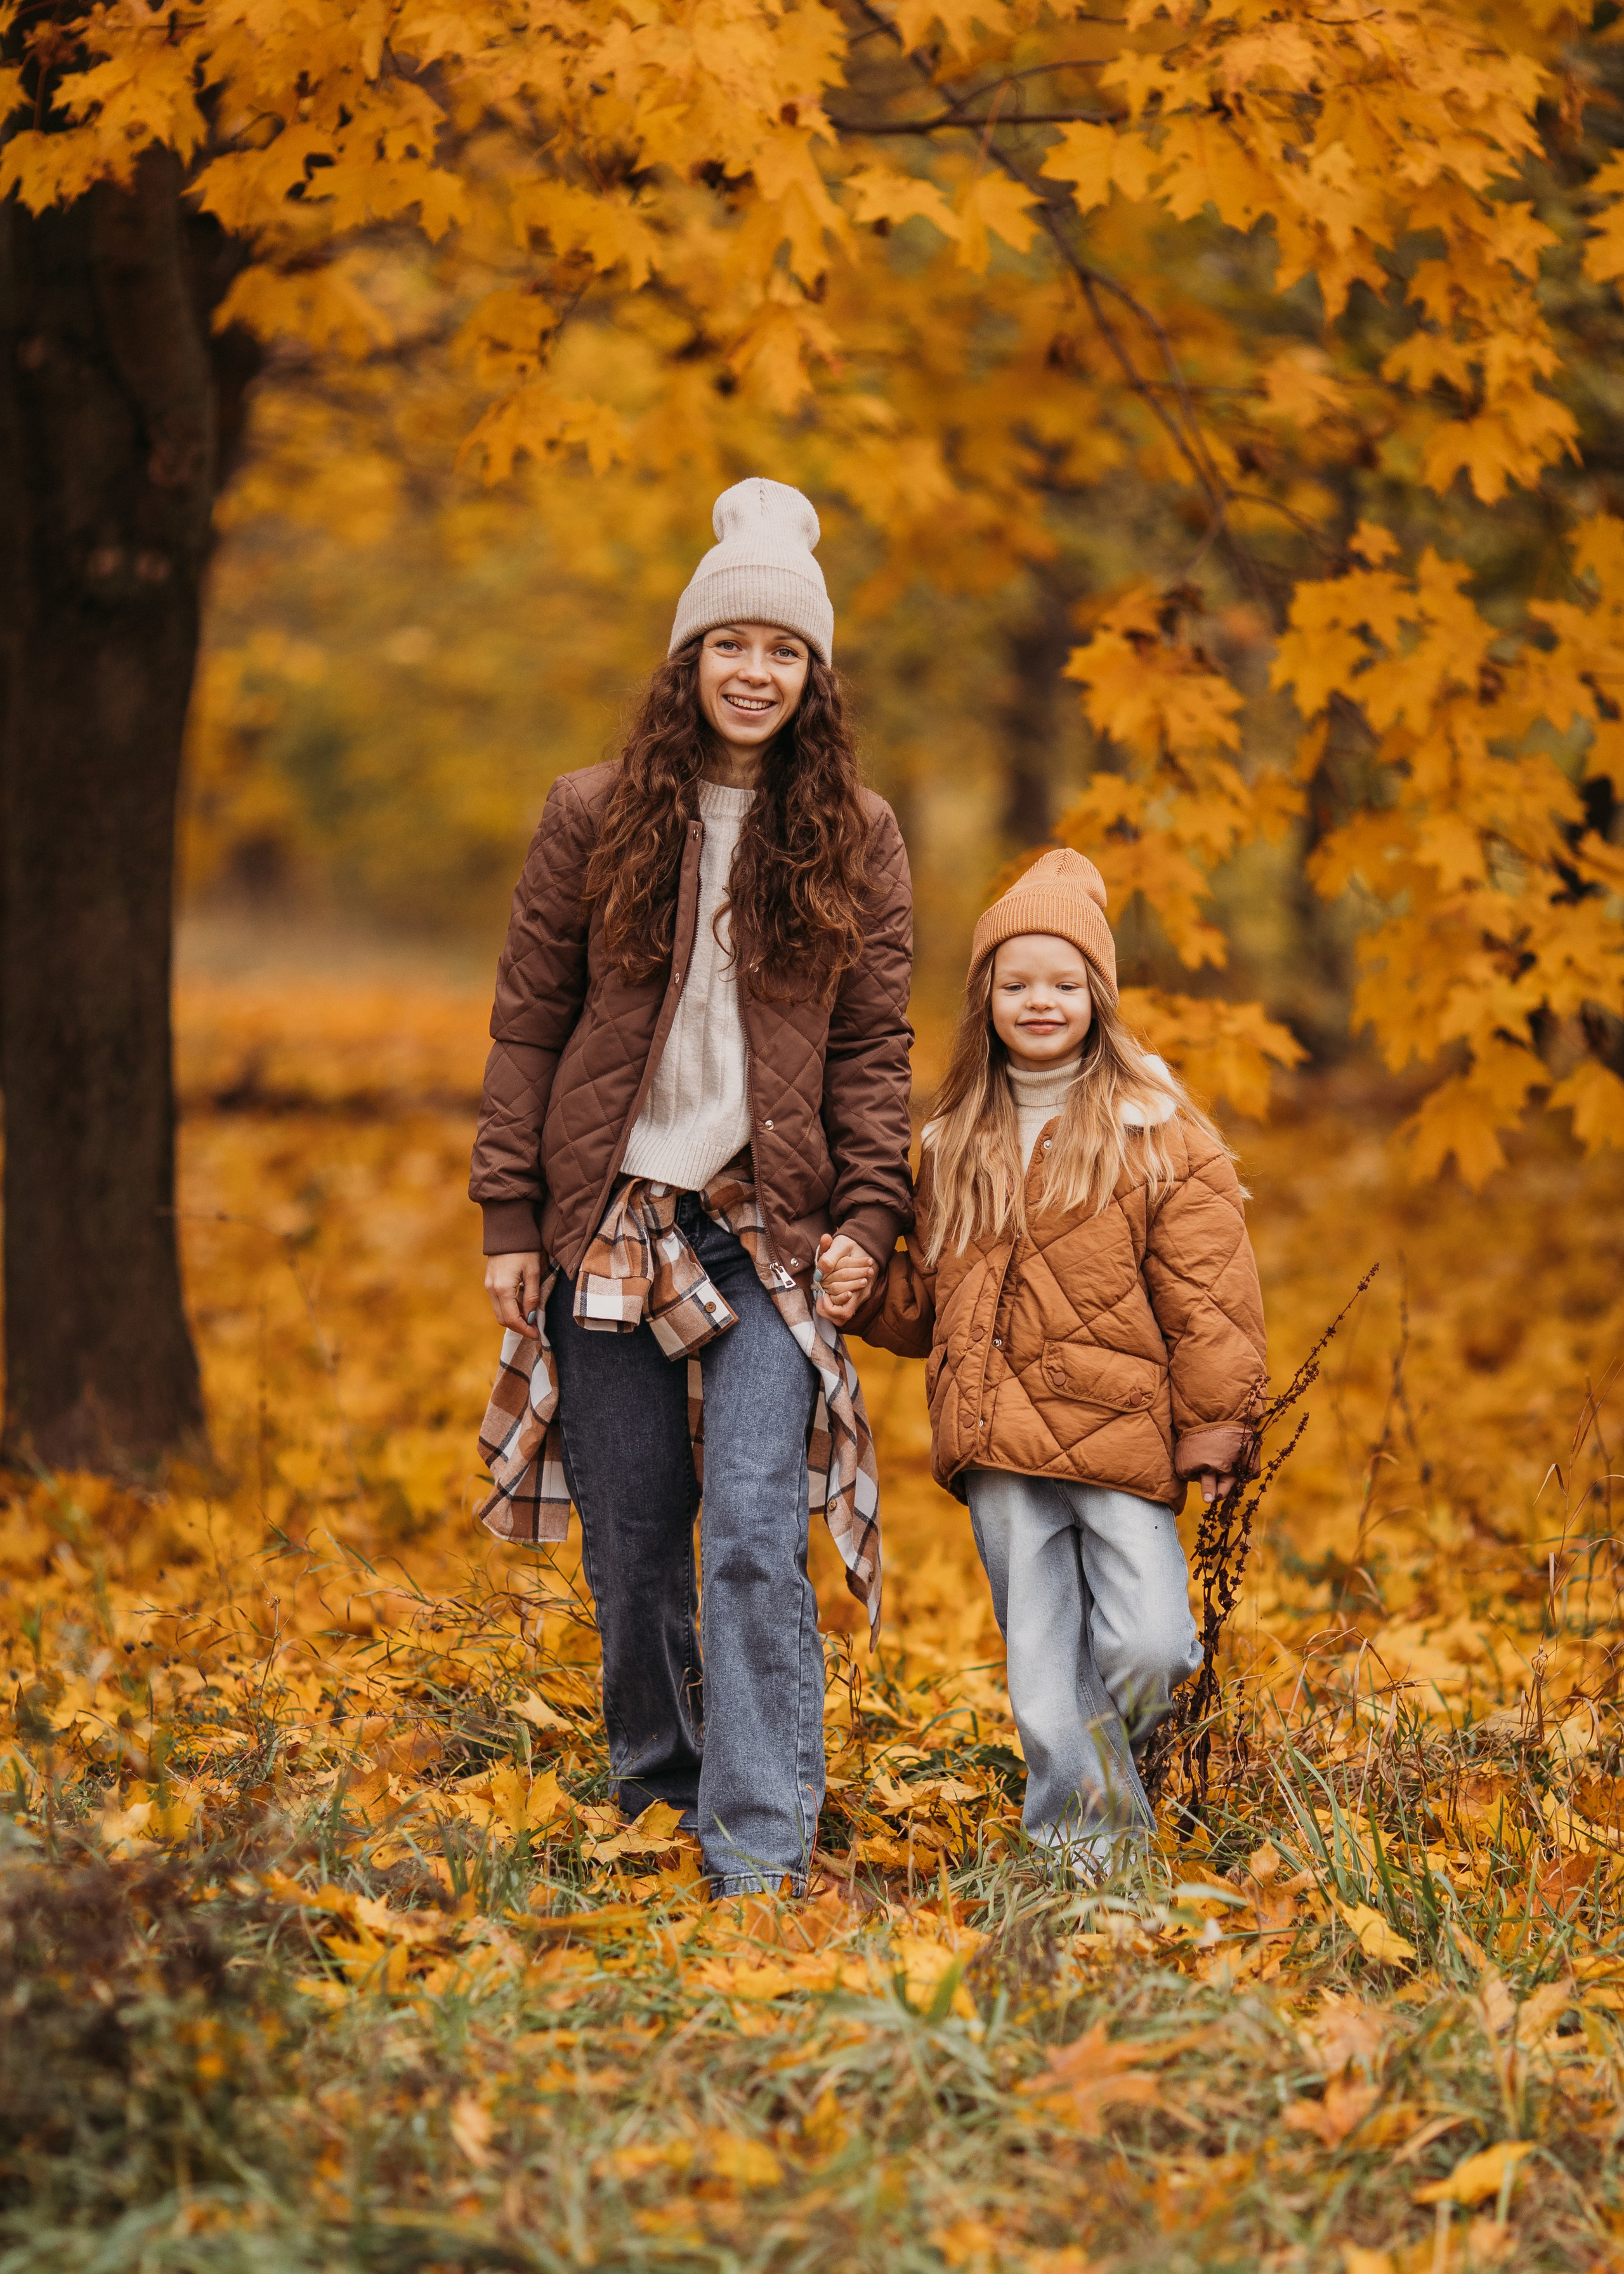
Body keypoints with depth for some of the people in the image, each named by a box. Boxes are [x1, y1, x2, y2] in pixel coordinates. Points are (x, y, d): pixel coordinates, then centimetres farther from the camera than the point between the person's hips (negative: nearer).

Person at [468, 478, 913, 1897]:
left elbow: (874, 1042, 6)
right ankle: (654, 1799, 27)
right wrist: (511, 1215, 1)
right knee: (632, 1545, 8)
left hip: (771, 1233, -1)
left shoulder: (856, 839, 5)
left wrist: (872, 1216, -4)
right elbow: (529, 1024, 6)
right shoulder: (594, 819, 4)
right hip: (609, 1224, 1)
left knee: (757, 1537, -13)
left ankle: (762, 1854, -12)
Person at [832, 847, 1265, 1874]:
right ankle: (1081, 1844, 12)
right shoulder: (960, 1143, 15)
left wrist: (1216, 1430, -5)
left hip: (1122, 1438, -3)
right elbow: (925, 1304, 22)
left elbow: (1207, 1296, -1)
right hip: (1003, 1446, 3)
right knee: (1040, 1664, 2)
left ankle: (1111, 1764, 20)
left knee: (1146, 1647, -10)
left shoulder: (1158, 1131, 1)